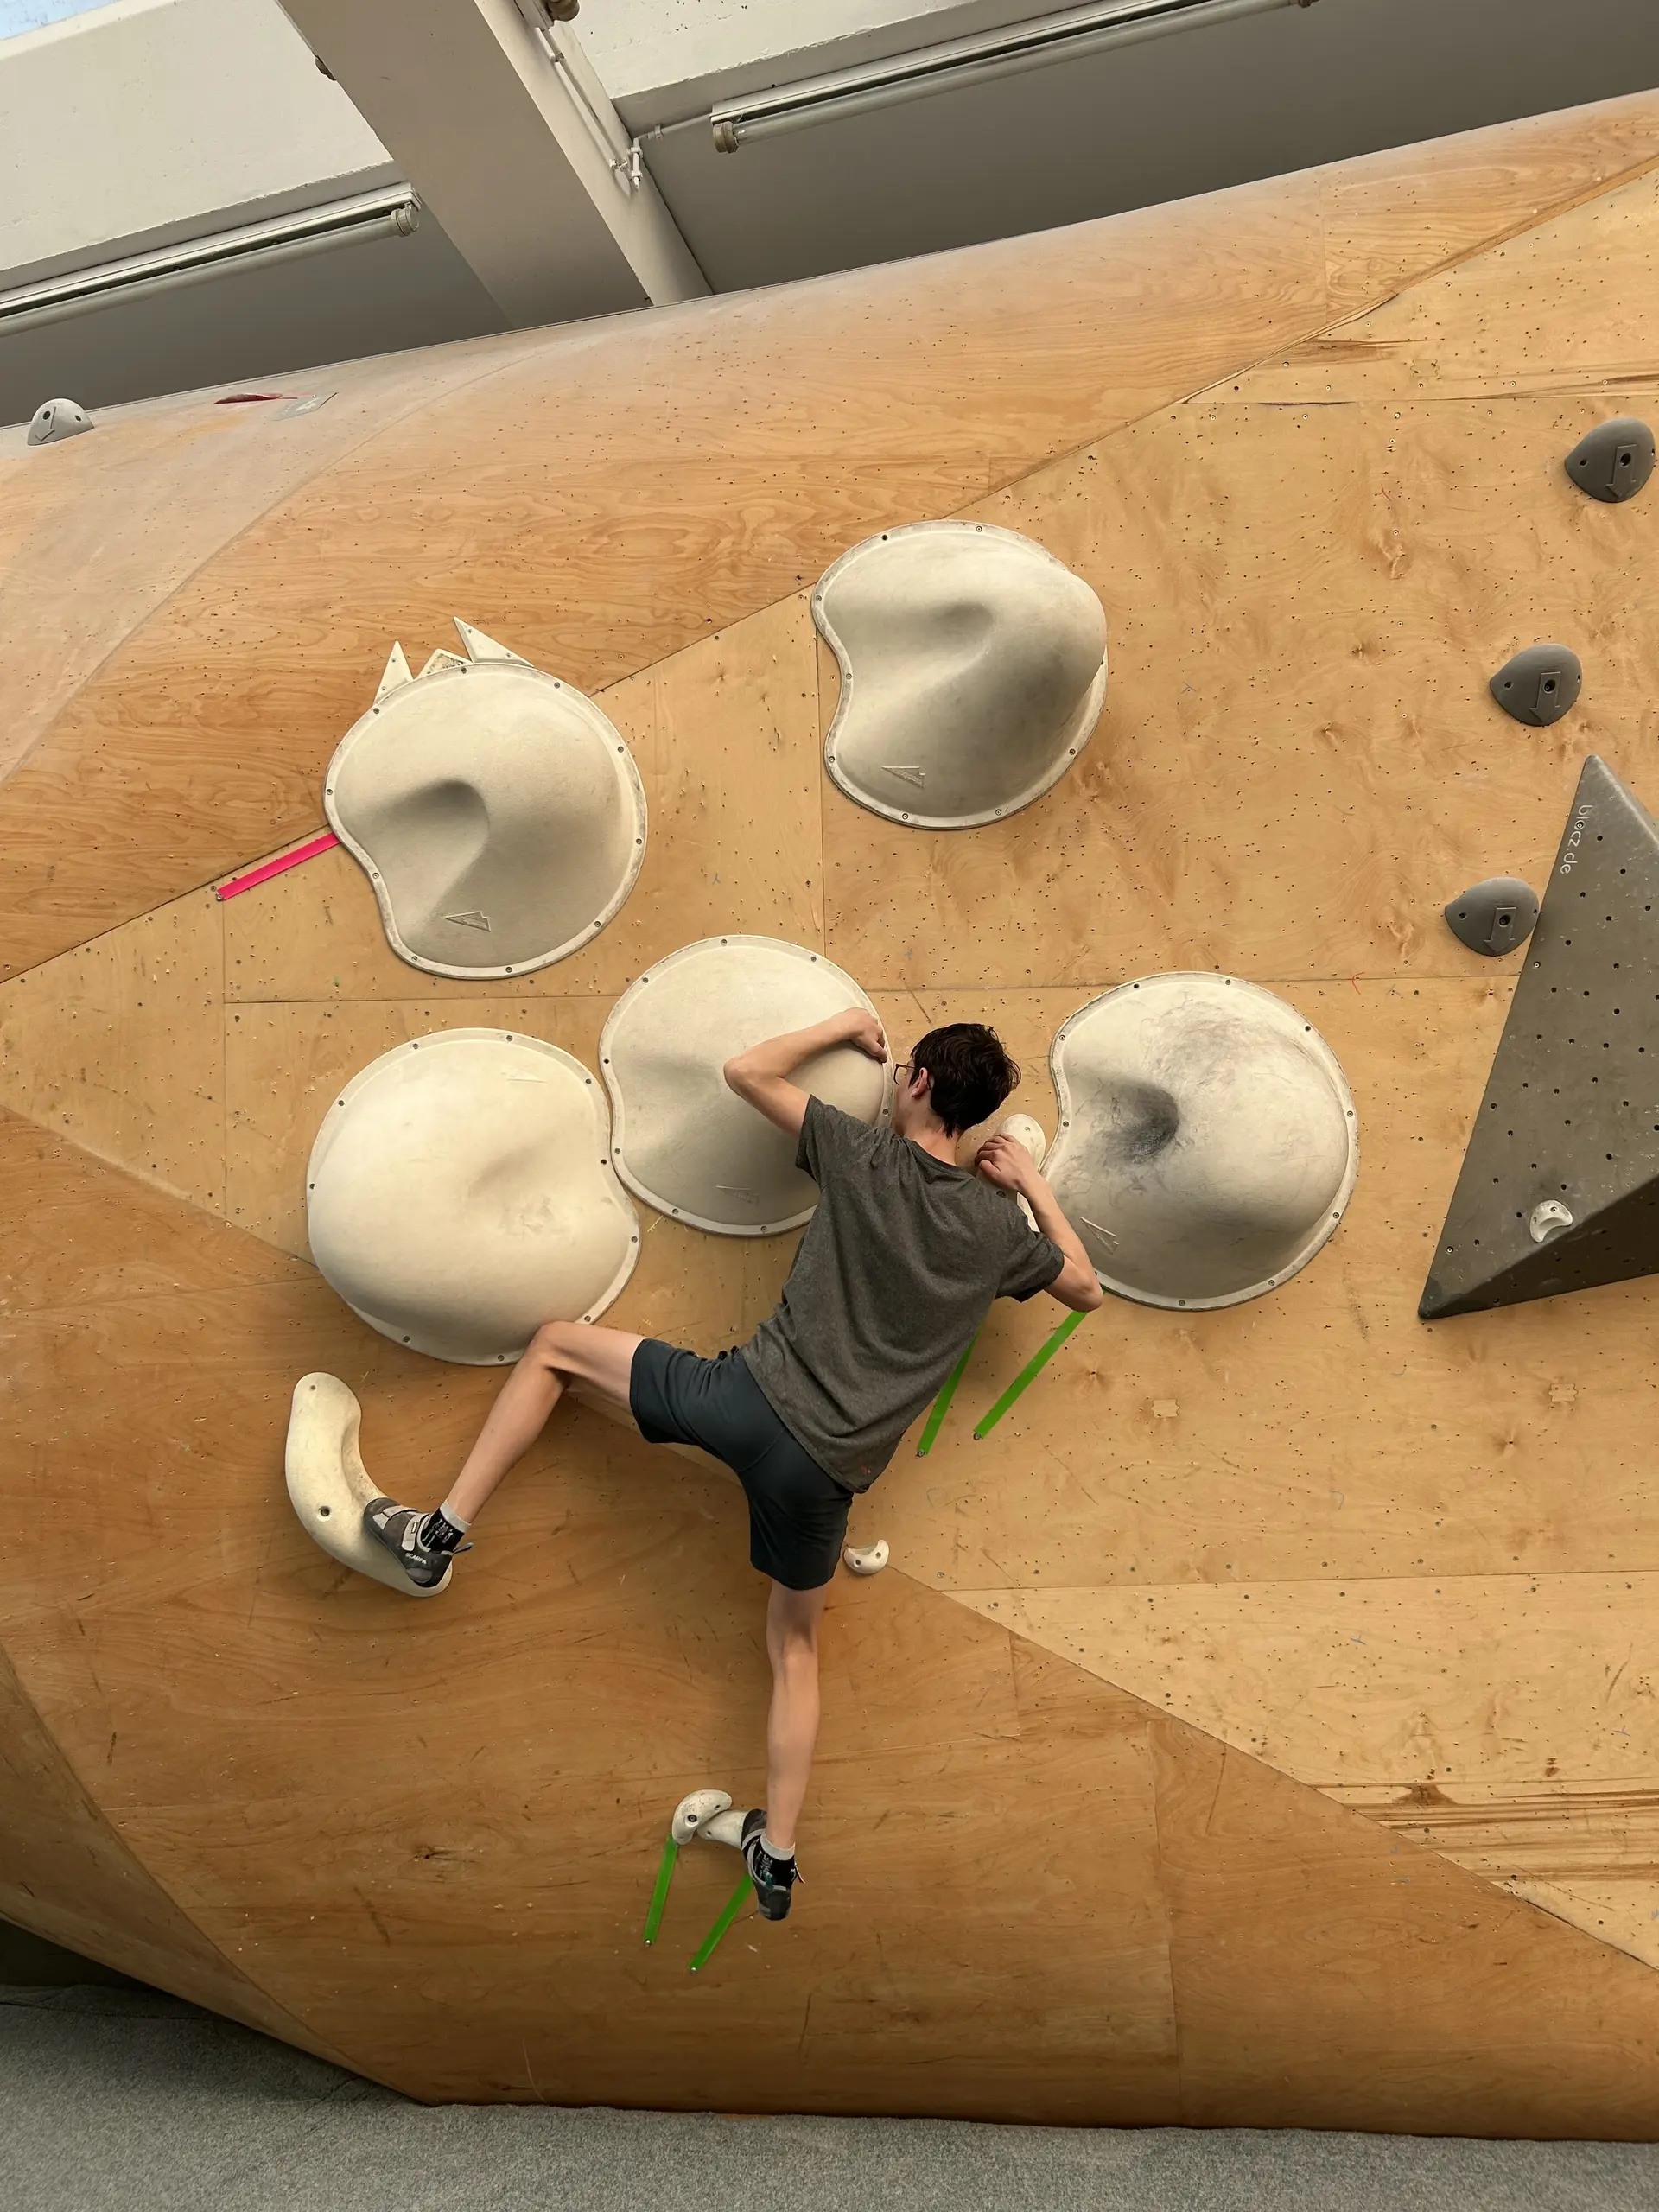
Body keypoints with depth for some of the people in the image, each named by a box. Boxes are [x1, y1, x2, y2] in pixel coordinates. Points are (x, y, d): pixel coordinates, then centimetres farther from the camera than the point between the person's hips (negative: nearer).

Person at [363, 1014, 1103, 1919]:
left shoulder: (865, 1155, -3)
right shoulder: (1000, 1226, 5)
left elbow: (745, 1070, 6)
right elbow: (1086, 1289, 23)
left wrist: (845, 1025, 18)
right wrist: (1036, 1184, 26)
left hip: (752, 1398, -3)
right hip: (828, 1467, 3)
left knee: (554, 1343, 17)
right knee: (794, 1645, 25)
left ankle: (442, 1531, 12)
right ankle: (777, 1856, 26)